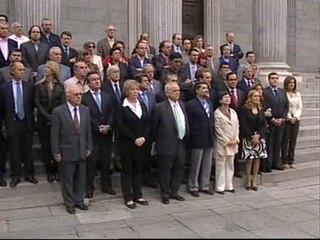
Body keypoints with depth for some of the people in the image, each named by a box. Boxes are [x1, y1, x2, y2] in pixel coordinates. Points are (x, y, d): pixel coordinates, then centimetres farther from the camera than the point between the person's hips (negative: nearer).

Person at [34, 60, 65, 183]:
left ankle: (57, 170, 9)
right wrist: (48, 116, -12)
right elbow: (37, 103, -2)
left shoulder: (60, 86, 7)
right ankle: (49, 171, 12)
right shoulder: (38, 85, 6)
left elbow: (62, 103, 0)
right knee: (45, 146, 3)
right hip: (43, 121, 0)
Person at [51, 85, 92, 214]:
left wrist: (89, 148, 7)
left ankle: (79, 200, 31)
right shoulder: (58, 111, -12)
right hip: (66, 152, -4)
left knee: (80, 178, 14)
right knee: (67, 179, 9)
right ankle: (69, 203, 25)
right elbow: (54, 134, -10)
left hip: (82, 151, 5)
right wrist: (56, 153, -10)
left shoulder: (85, 110, 3)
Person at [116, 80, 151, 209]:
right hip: (126, 144, -5)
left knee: (138, 169, 12)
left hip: (141, 142, 5)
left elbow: (148, 123, 5)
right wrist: (134, 139, -16)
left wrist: (143, 137, -9)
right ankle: (128, 198, 13)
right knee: (127, 169, 4)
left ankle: (137, 195, 22)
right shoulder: (122, 108, -8)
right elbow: (121, 127, -14)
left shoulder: (142, 106, 9)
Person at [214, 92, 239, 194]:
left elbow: (237, 126, 11)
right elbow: (218, 129, -12)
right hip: (222, 143, -6)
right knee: (221, 166, 1)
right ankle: (220, 187, 8)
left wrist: (236, 139, -2)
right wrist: (227, 141, -12)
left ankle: (229, 186, 21)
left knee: (230, 166, 12)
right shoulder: (217, 112, -8)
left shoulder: (233, 112, 12)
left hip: (233, 144, 6)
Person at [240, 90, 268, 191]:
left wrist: (258, 135, -9)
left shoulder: (260, 109, 11)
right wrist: (252, 137, -13)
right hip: (248, 138, -4)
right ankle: (248, 180, 8)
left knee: (257, 158, 4)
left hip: (260, 137, 4)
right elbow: (243, 125, -9)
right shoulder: (245, 109, -4)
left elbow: (264, 125, 7)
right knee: (249, 159, -3)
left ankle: (254, 180, 13)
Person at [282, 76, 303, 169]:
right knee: (285, 140, -1)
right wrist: (289, 118, -11)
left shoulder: (298, 94, 12)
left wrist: (296, 117, -5)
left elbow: (300, 107, 10)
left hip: (296, 119, 5)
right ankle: (285, 161, 6)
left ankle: (291, 161, 12)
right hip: (286, 119, -5)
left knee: (293, 141, 6)